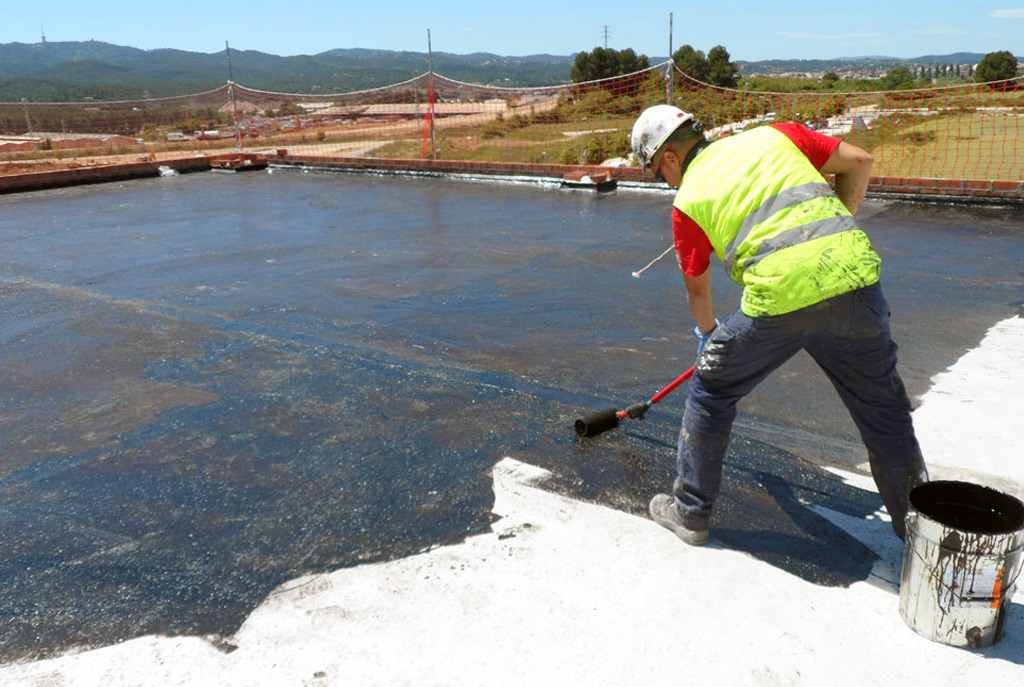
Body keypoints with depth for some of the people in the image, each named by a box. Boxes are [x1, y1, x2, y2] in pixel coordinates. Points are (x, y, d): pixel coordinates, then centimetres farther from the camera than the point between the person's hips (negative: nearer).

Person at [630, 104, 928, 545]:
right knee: (881, 403, 21)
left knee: (711, 391, 18)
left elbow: (697, 289, 24)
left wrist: (707, 332, 42)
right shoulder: (774, 135, 20)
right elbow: (858, 162, 16)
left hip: (781, 292, -4)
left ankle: (689, 512, 28)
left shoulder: (687, 200, 13)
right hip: (854, 275, 4)